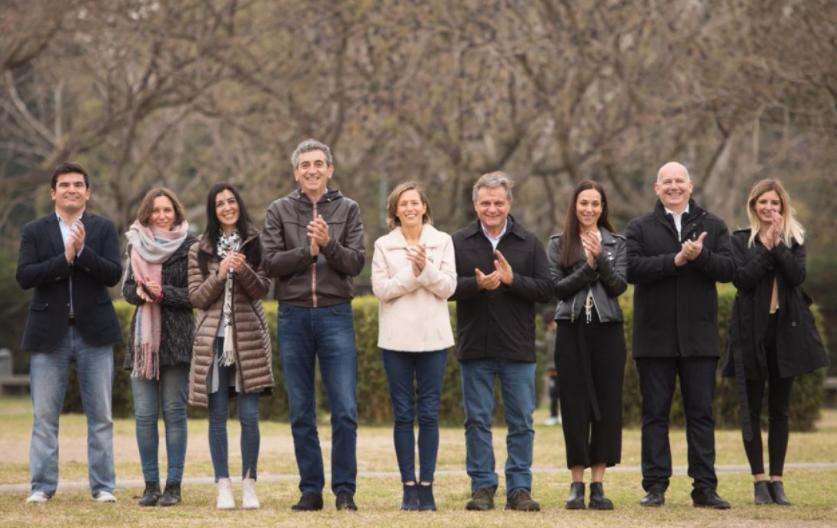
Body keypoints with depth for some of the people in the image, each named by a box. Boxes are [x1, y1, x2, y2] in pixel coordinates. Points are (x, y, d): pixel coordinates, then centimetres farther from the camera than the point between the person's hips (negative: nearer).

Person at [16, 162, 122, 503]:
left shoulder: (103, 229, 6)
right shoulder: (34, 231, 6)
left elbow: (114, 274, -6)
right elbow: (24, 276, -8)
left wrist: (82, 251, -19)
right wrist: (65, 258, -17)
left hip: (93, 331, 0)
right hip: (49, 333, 0)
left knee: (100, 415, 3)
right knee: (44, 415, 1)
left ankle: (103, 486, 8)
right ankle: (42, 486, 6)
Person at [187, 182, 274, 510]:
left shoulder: (255, 243, 6)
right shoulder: (200, 250, 9)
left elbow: (262, 289, -2)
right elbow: (196, 297, 3)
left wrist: (243, 270, -21)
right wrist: (220, 274, -13)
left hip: (248, 338, -1)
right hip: (213, 339, 1)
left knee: (249, 415, -4)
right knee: (218, 416, 1)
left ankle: (249, 485, 4)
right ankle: (223, 486, 5)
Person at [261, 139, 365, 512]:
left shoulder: (347, 210, 6)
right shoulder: (279, 211, 7)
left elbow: (355, 263, -3)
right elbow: (270, 263, -3)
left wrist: (328, 244, -18)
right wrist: (308, 250, -14)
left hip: (335, 315, -1)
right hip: (293, 316, 1)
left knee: (345, 410, -6)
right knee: (300, 413, 5)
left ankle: (344, 490, 2)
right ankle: (311, 490, 12)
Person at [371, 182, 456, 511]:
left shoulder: (442, 241, 6)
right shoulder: (384, 245, 6)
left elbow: (448, 287, -1)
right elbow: (380, 289, -4)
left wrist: (426, 268, -16)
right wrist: (412, 273, -14)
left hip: (433, 336, 0)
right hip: (397, 338, 0)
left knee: (429, 413, 0)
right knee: (403, 413, 2)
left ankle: (426, 486, 4)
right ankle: (408, 487, 6)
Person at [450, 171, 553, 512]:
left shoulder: (529, 244, 4)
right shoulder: (459, 242, 4)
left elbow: (546, 290, -2)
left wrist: (512, 279, -15)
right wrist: (477, 284, -20)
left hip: (518, 349, 0)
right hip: (475, 347, 0)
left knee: (521, 422, 3)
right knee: (477, 421, 4)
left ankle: (519, 489, 9)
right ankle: (482, 487, 11)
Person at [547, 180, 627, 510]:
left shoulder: (616, 244, 9)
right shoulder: (559, 244, 7)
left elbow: (620, 286, -4)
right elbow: (557, 287, -3)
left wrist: (600, 258, -17)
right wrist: (588, 266, -13)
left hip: (607, 328, 1)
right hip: (572, 330, -1)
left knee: (607, 404, -1)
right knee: (575, 405, -1)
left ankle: (598, 484, 5)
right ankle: (576, 484, 5)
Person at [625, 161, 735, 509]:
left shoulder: (713, 226, 9)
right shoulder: (639, 228, 6)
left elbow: (728, 269, -3)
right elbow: (632, 268, -11)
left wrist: (700, 256, -21)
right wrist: (676, 260, -19)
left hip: (699, 336, 1)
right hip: (655, 336, -1)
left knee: (701, 413, 2)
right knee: (655, 413, 3)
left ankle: (705, 487, 5)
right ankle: (655, 486, 7)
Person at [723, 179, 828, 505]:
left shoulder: (795, 240, 9)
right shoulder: (740, 240, 4)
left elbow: (797, 276, -9)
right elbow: (742, 279, -11)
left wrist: (777, 245, -15)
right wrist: (765, 248, -13)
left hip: (786, 329, 2)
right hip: (752, 331, -1)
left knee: (780, 409, 5)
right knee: (751, 408, -1)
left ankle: (776, 479, 10)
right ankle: (759, 480, 4)